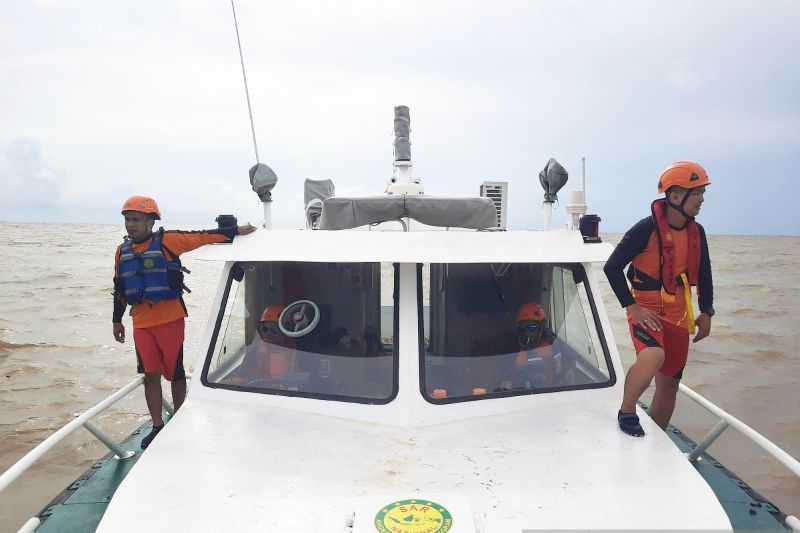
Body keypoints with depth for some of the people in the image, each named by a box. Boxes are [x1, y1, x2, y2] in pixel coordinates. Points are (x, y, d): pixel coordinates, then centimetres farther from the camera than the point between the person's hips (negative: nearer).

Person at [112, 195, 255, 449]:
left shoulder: (166, 241, -8)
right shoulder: (123, 250, 9)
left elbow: (202, 237, -10)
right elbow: (120, 288, 18)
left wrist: (236, 232, -15)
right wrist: (117, 320, 22)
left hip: (170, 320, -4)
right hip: (141, 323, 4)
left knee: (175, 373, 8)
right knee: (150, 375, 7)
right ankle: (157, 426, 20)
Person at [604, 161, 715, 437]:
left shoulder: (696, 232, 3)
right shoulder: (647, 229, -16)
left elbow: (704, 275, 16)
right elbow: (612, 267, -16)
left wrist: (705, 313, 10)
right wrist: (632, 307, -18)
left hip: (678, 315, 6)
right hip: (646, 311, -6)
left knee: (669, 384, 11)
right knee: (654, 356, -34)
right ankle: (627, 412, -9)